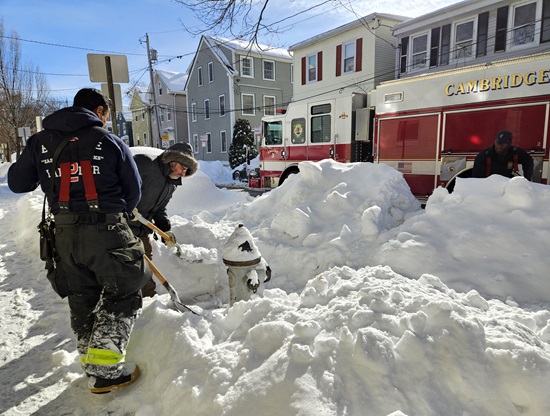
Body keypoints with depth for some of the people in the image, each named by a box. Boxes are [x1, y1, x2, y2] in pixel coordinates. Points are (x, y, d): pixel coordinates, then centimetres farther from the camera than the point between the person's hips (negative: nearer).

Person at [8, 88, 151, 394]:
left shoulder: (40, 142, 7)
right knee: (124, 295, 8)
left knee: (82, 300, 17)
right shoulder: (110, 141, -3)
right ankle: (104, 370, 1)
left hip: (65, 234, 5)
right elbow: (133, 192, 1)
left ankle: (96, 372, 28)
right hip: (107, 231, -5)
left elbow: (17, 183, 14)